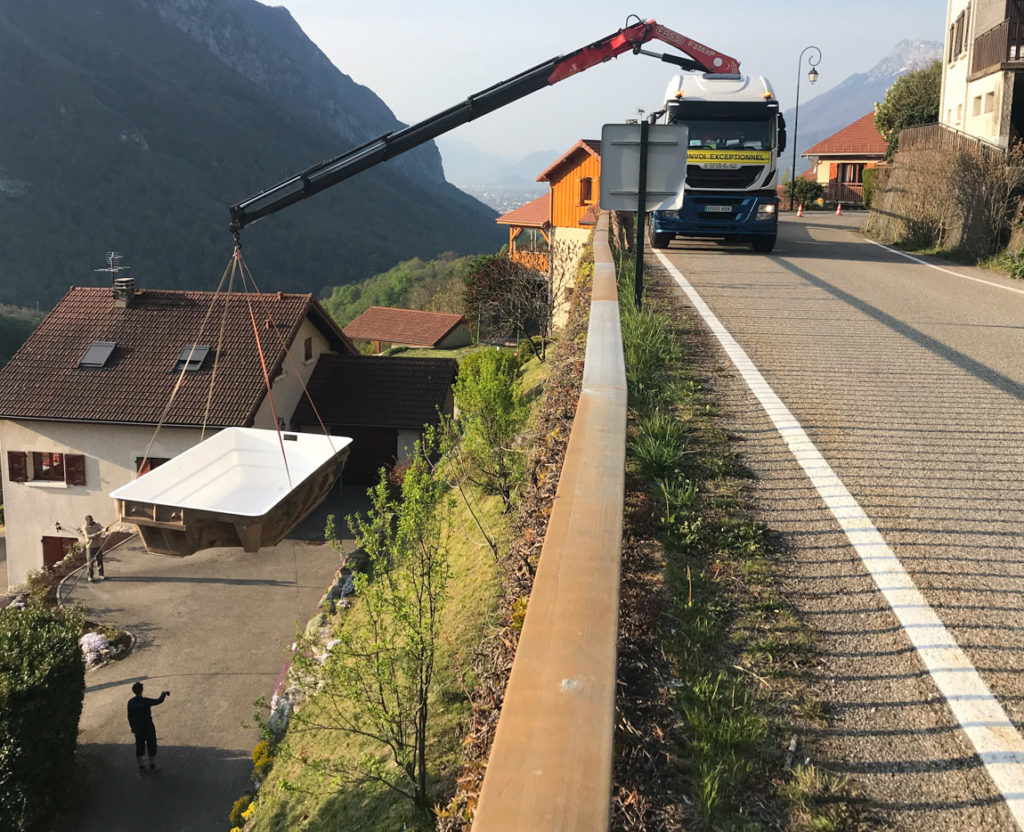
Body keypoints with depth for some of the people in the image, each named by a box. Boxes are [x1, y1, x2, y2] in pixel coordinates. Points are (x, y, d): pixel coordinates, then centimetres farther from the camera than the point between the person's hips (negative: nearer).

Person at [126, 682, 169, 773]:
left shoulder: (130, 702, -9)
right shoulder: (146, 701, -24)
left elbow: (129, 717, 0)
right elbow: (159, 701, -11)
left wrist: (132, 727, 15)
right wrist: (164, 693, 9)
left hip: (137, 729, 4)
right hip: (148, 728, -4)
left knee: (139, 748, 16)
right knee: (151, 746, 14)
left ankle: (142, 767, 22)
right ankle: (152, 766, 25)